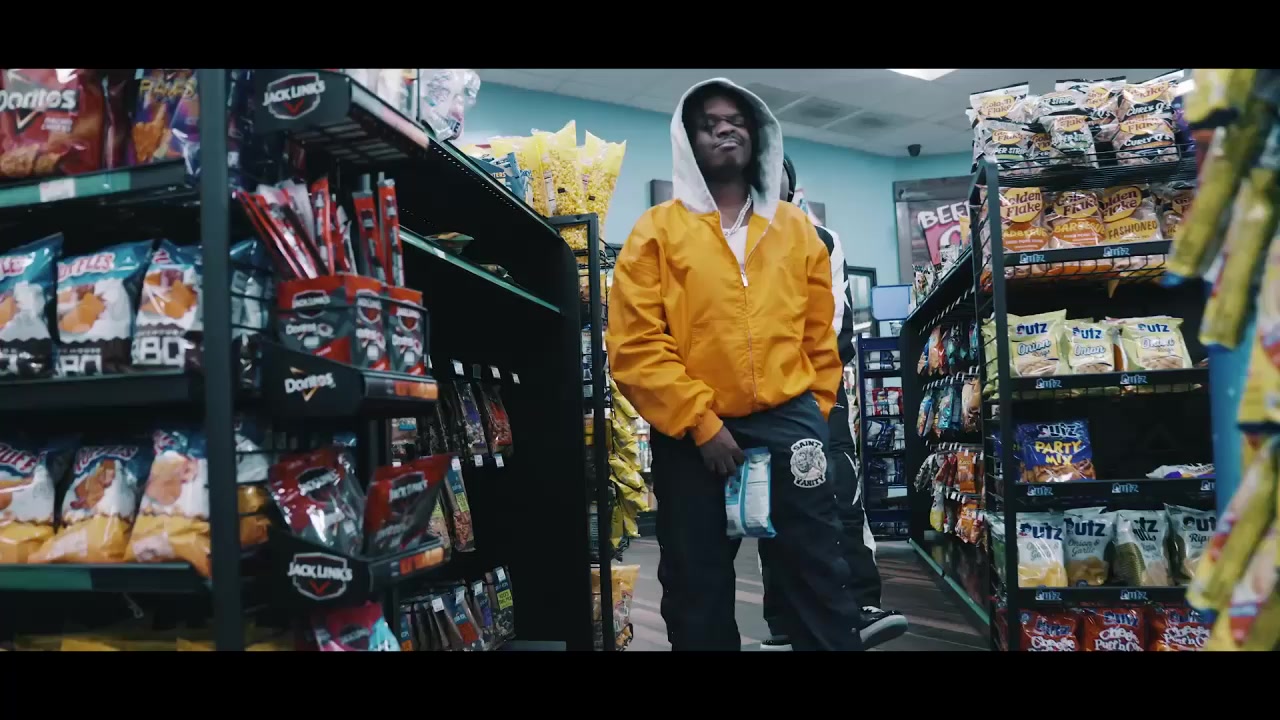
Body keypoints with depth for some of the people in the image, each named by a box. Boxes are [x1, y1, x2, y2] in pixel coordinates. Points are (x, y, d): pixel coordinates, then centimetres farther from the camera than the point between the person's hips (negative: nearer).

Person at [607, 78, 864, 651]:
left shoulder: (796, 228, 13)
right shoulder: (657, 229, 3)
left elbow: (820, 333, 16)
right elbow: (634, 344, -6)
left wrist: (815, 411, 8)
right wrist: (699, 421, -11)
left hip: (787, 422, 2)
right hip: (690, 435, -1)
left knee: (818, 577, 5)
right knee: (698, 590, 11)